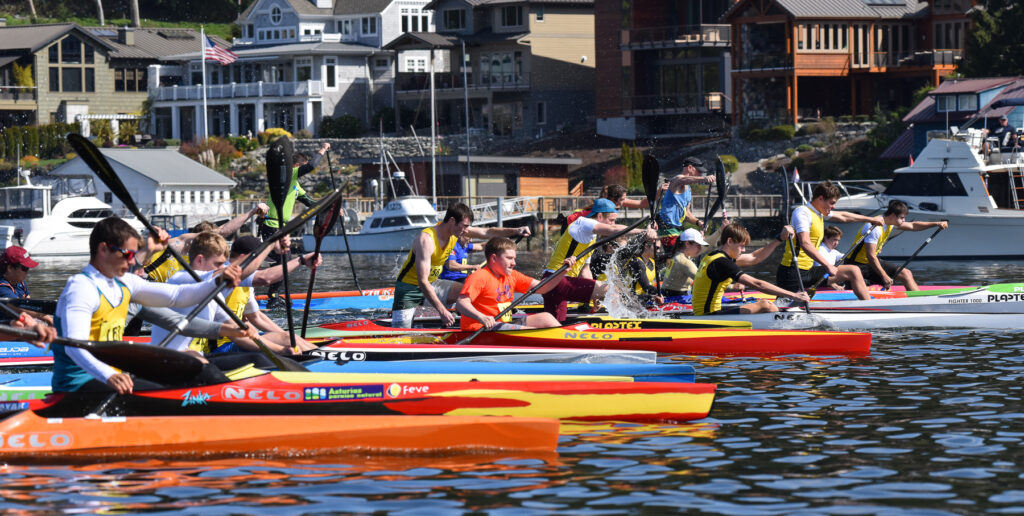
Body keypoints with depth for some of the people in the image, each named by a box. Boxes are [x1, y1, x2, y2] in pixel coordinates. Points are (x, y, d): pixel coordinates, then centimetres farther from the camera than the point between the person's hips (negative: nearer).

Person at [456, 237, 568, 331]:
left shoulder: (512, 276, 14)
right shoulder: (479, 277, -12)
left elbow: (541, 288, 10)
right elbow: (461, 304, -24)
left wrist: (562, 271, -2)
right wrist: (481, 317, -42)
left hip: (505, 323, 10)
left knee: (545, 318, 2)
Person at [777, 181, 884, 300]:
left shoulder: (819, 213, 17)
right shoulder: (802, 212, -13)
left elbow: (843, 216, 36)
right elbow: (805, 243, -26)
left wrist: (871, 219, 46)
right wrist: (827, 265, -31)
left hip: (808, 270, 10)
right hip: (793, 274, -10)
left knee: (853, 272, 7)